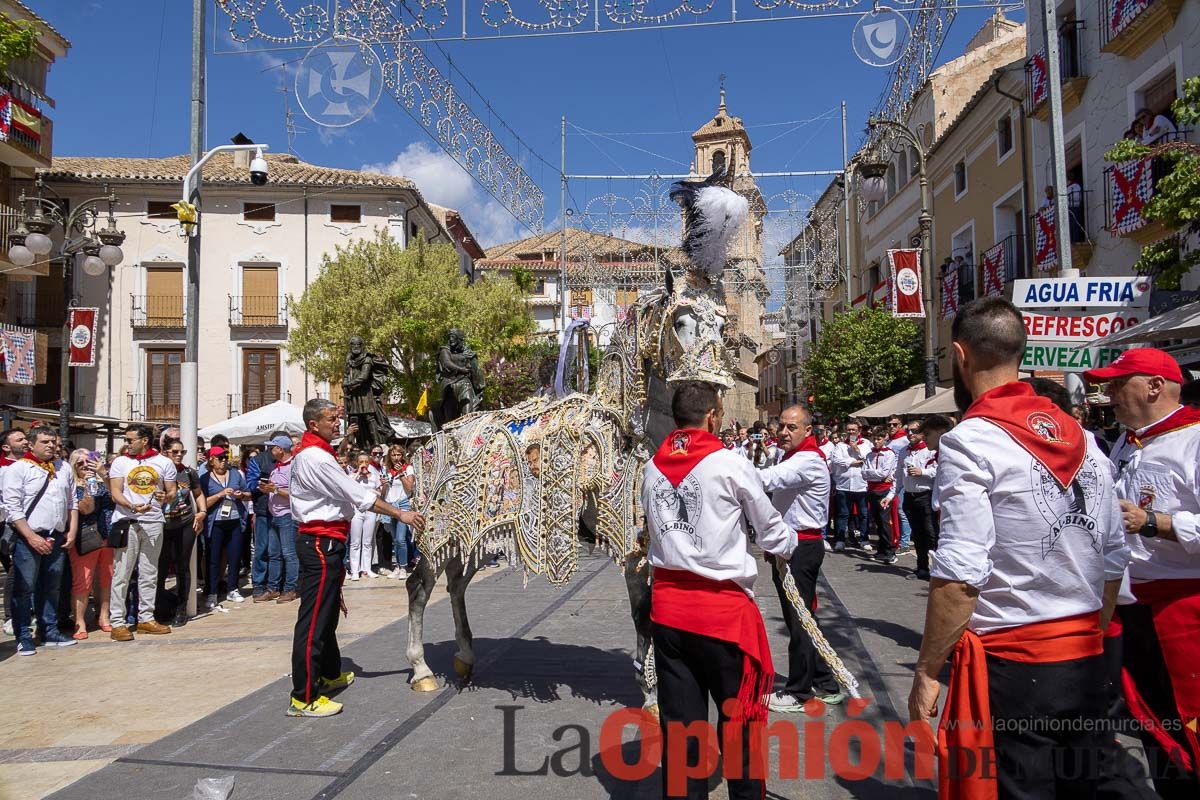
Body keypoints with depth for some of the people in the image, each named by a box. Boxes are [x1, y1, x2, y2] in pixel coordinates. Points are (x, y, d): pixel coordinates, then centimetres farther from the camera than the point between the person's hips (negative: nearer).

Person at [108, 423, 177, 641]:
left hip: (153, 522, 2)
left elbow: (172, 492, 8)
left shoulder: (164, 462, 8)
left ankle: (146, 618, 16)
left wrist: (166, 497, -16)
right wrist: (132, 506, -19)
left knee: (149, 574, 8)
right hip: (126, 521, -2)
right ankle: (117, 622, 3)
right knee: (121, 574, -2)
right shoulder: (120, 462, 6)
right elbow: (115, 492, -1)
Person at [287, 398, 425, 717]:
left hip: (322, 541, 11)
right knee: (314, 619, -8)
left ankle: (329, 673, 37)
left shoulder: (311, 453, 16)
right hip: (321, 543, -11)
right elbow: (358, 495, -17)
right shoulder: (316, 457, -18)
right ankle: (303, 697, -3)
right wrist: (400, 514, -12)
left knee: (327, 612, 22)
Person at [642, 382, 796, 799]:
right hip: (723, 608, -4)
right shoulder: (731, 464, -9)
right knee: (739, 721, 12)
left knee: (678, 725, 12)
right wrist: (791, 545, 23)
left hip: (667, 607, 5)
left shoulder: (652, 468, 4)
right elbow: (770, 530, 2)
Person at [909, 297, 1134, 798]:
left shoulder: (971, 442, -14)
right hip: (1086, 663, 8)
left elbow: (959, 575, -20)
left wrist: (927, 673, -13)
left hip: (1010, 664, -7)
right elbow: (1114, 560, 13)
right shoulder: (1082, 439, 8)